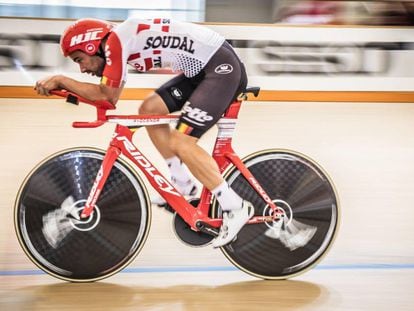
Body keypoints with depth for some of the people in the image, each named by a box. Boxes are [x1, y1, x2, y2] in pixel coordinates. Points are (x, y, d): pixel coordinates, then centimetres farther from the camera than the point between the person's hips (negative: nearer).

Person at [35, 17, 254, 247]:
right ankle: (184, 186, 17)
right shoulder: (121, 46, 14)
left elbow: (108, 95, -14)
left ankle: (235, 208, -8)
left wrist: (60, 80, -6)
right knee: (149, 109, 10)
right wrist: (67, 87, 6)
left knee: (180, 143, -14)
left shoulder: (115, 40, -14)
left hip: (222, 66, -10)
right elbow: (109, 96, 16)